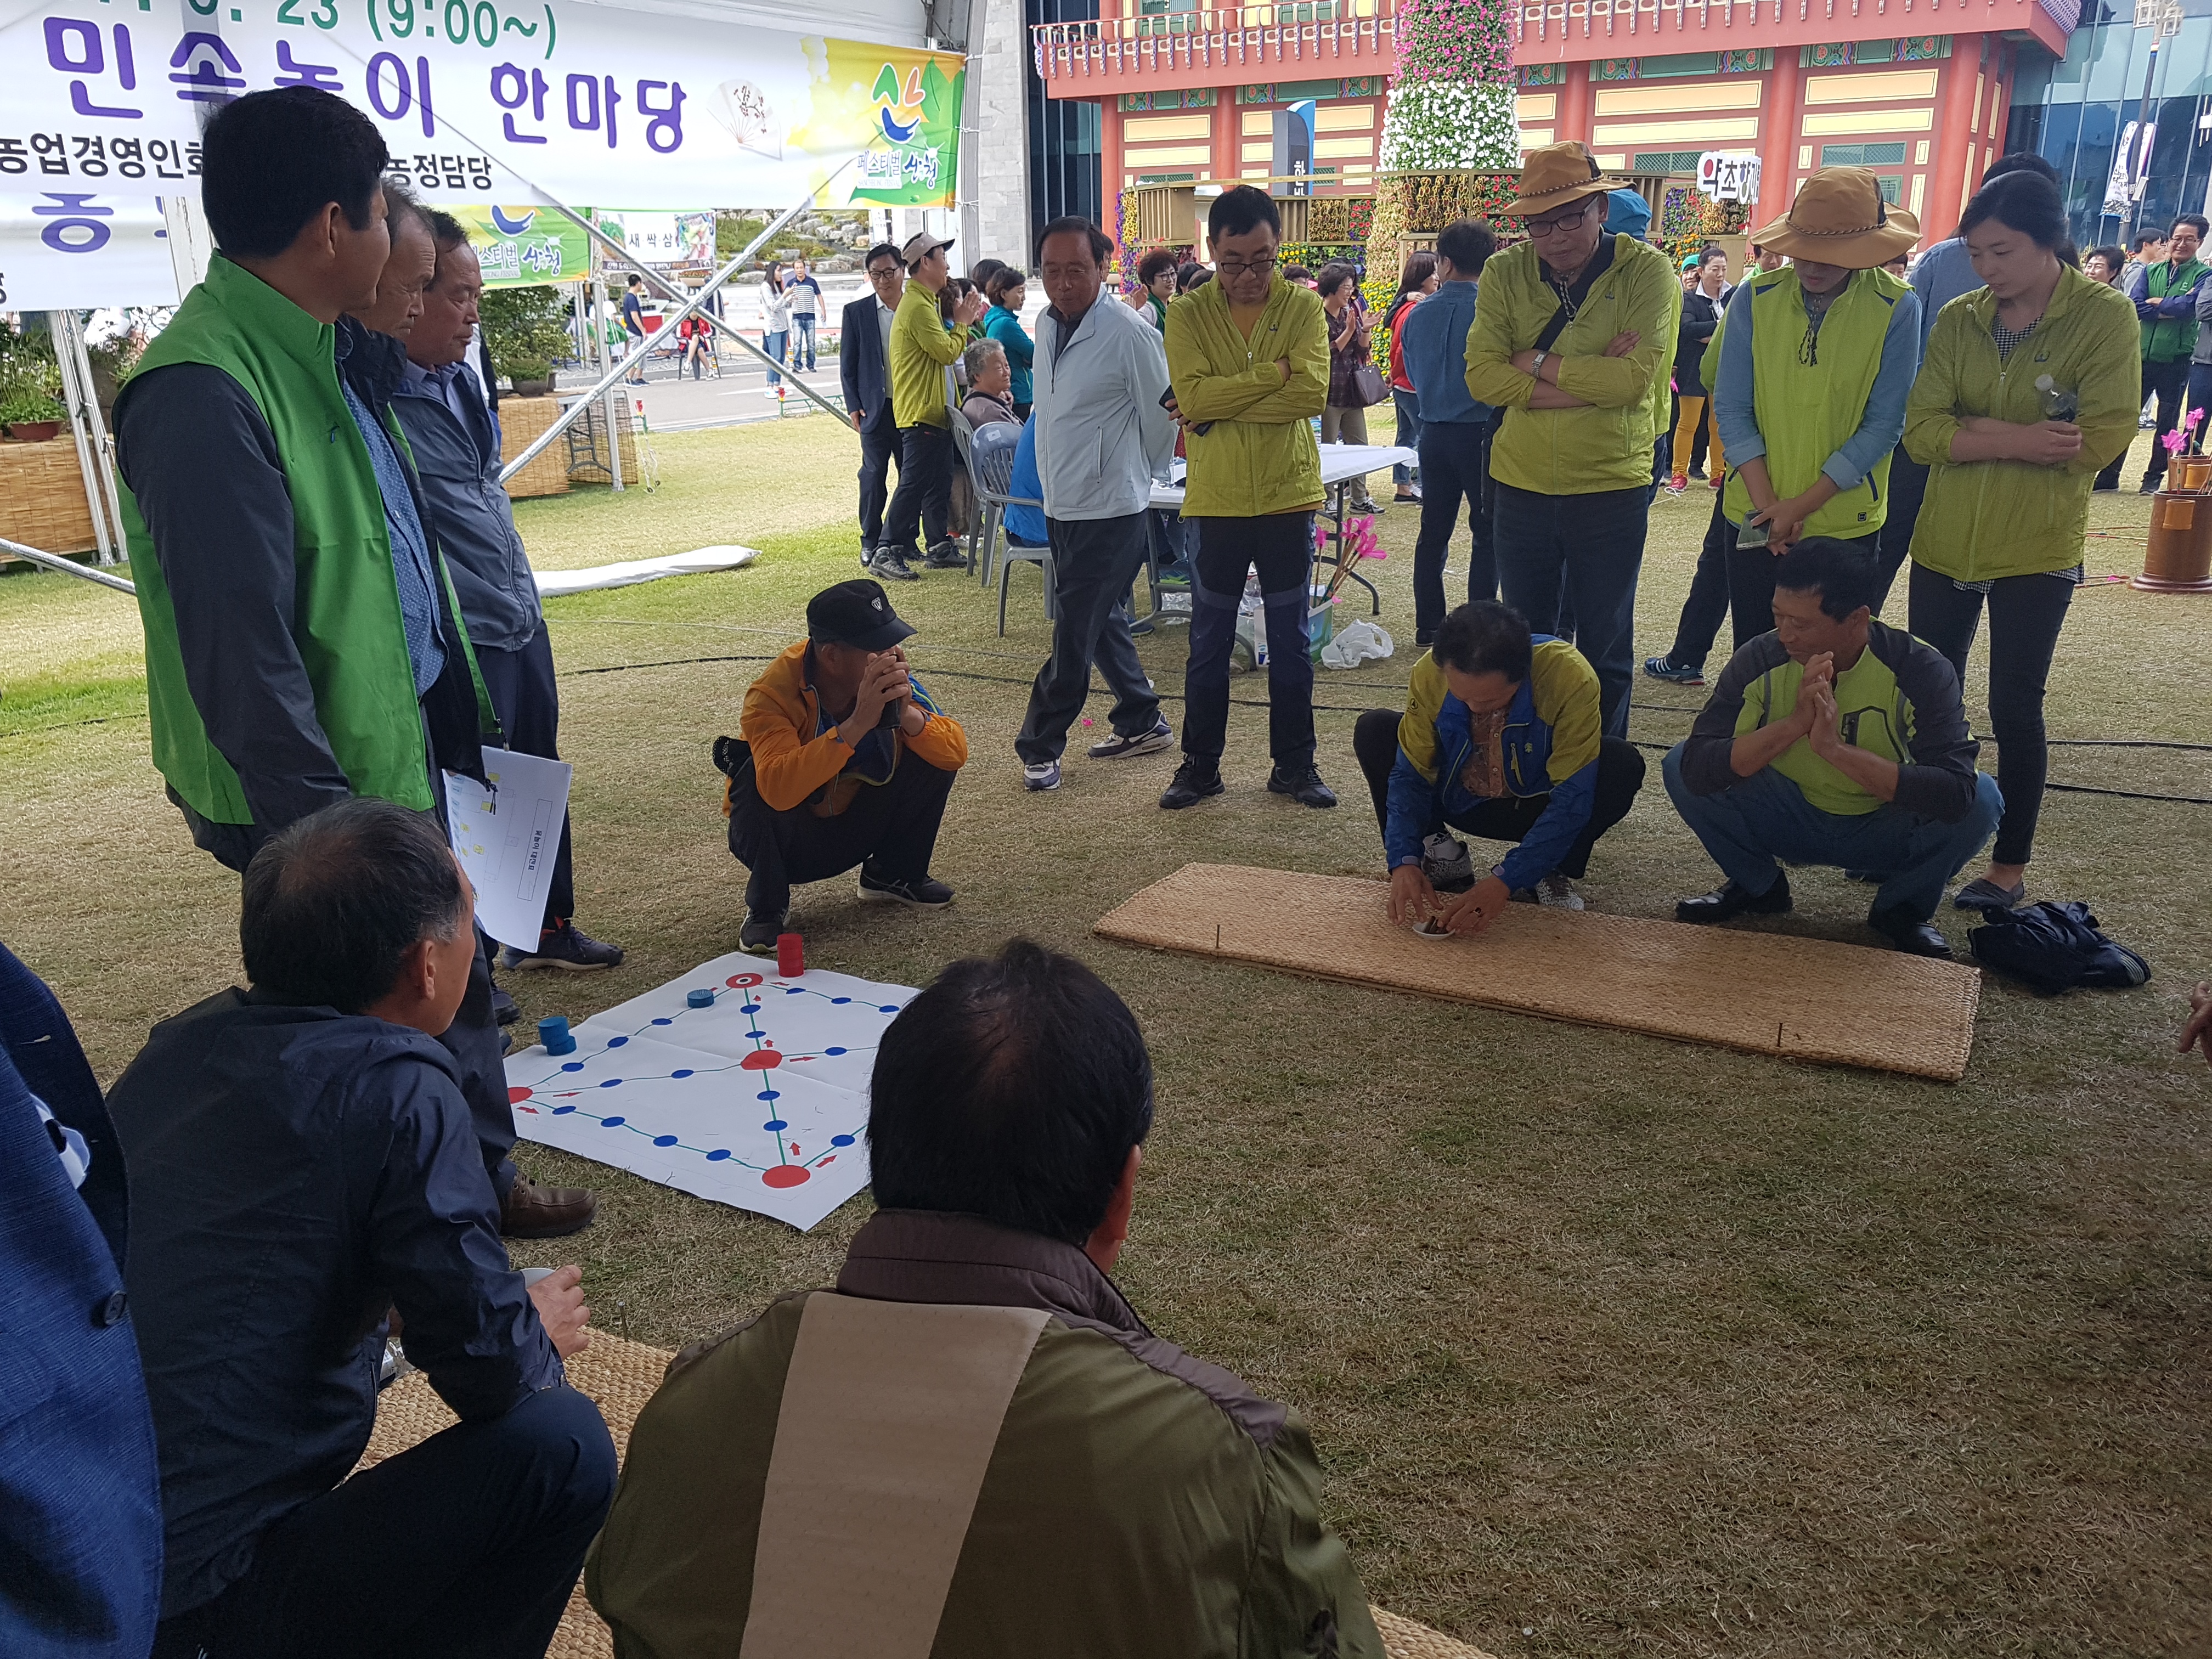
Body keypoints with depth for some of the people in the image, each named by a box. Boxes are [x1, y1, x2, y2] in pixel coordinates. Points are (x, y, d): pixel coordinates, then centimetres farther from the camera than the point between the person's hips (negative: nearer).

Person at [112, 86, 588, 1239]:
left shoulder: (327, 353, 6)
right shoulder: (200, 394, -24)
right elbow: (239, 645, -26)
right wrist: (315, 831, -23)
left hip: (400, 744, 9)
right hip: (313, 792, -9)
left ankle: (476, 1177, 41)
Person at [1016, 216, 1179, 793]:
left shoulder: (1130, 333, -16)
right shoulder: (1046, 327, 7)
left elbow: (1162, 416, -7)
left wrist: (1141, 472, 6)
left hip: (1110, 510, -8)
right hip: (1061, 505, 8)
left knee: (1075, 633, -3)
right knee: (1101, 622, 17)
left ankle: (1040, 746, 9)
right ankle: (1143, 723, 31)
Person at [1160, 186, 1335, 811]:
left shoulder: (1304, 307, 0)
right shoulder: (1188, 313, -1)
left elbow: (1312, 392, -16)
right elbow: (1192, 396, -15)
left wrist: (1221, 406, -18)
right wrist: (1273, 373, -17)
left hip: (1289, 495, 0)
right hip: (1216, 499, 0)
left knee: (1291, 638, 10)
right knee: (1209, 641, 9)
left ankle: (1295, 764, 22)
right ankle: (1200, 764, 22)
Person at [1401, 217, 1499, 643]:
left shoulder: (1418, 314, 0)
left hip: (1434, 433, 4)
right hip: (1482, 432, -4)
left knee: (1434, 530, 11)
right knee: (1486, 533, 4)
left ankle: (1428, 625, 15)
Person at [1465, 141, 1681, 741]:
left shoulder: (1647, 271, -9)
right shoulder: (1505, 273, -1)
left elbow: (1633, 380, -22)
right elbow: (1482, 376, -14)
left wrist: (1537, 363, -15)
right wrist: (1589, 381, -19)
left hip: (1612, 488, -2)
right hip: (1523, 486, 3)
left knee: (1604, 652, 9)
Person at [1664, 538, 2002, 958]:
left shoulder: (1918, 671, -22)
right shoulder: (1760, 661, -18)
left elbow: (1954, 792, -35)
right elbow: (1696, 767, -29)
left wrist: (1836, 748, -41)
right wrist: (1794, 723, -39)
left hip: (1884, 834, -1)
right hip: (1791, 823, 1)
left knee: (1981, 797, -30)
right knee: (1679, 765, -20)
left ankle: (1901, 908, 0)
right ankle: (1756, 885, 7)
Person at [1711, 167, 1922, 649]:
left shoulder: (1896, 309, -9)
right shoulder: (1755, 298, -3)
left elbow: (1883, 425, -9)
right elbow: (1733, 409, -2)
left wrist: (1801, 505, -15)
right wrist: (1766, 503, -11)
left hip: (1845, 523, -1)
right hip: (1754, 518, 2)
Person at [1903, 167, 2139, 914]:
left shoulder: (2105, 316, -7)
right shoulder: (1958, 319, 2)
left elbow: (2103, 437, -17)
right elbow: (1921, 431, -8)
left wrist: (1976, 431, -13)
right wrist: (2016, 439, -21)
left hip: (2037, 551, -3)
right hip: (1943, 544, 4)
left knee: (2014, 711, 4)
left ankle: (2009, 867, 18)